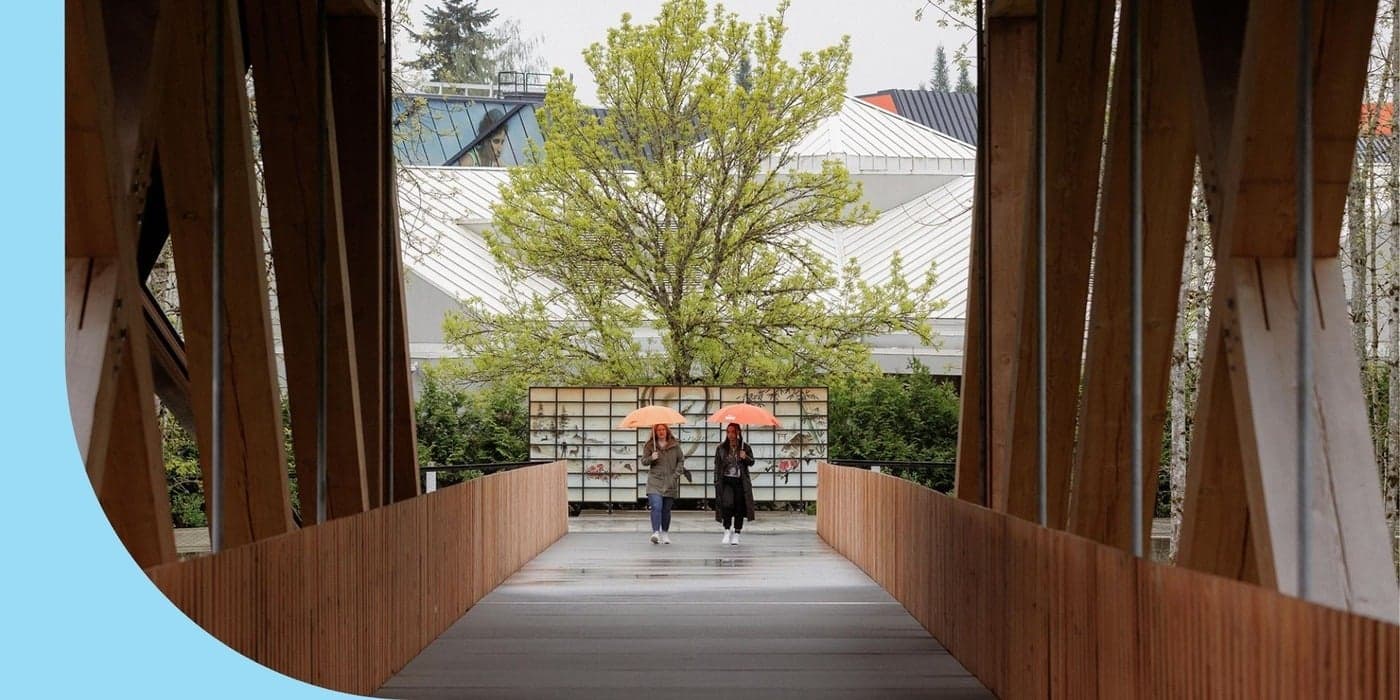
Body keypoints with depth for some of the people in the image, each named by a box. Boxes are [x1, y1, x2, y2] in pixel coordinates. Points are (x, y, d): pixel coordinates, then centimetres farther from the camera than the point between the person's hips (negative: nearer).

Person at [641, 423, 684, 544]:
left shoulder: (675, 445, 6)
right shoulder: (650, 445, 3)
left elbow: (681, 460, 11)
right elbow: (643, 460, 6)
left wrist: (676, 474, -1)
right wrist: (651, 458, -16)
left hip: (670, 483, 2)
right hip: (655, 481, -2)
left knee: (666, 510, 8)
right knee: (656, 507, -18)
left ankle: (665, 533, 21)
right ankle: (655, 532, -24)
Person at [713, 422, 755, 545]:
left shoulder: (745, 447, 5)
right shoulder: (721, 448, 6)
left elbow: (751, 462, 3)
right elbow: (717, 465, 8)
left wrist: (745, 458, -19)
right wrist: (717, 482, 1)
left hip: (741, 481, 1)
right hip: (726, 481, -1)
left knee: (739, 507, 0)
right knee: (727, 504, -17)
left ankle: (736, 534, 11)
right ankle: (727, 531, -2)